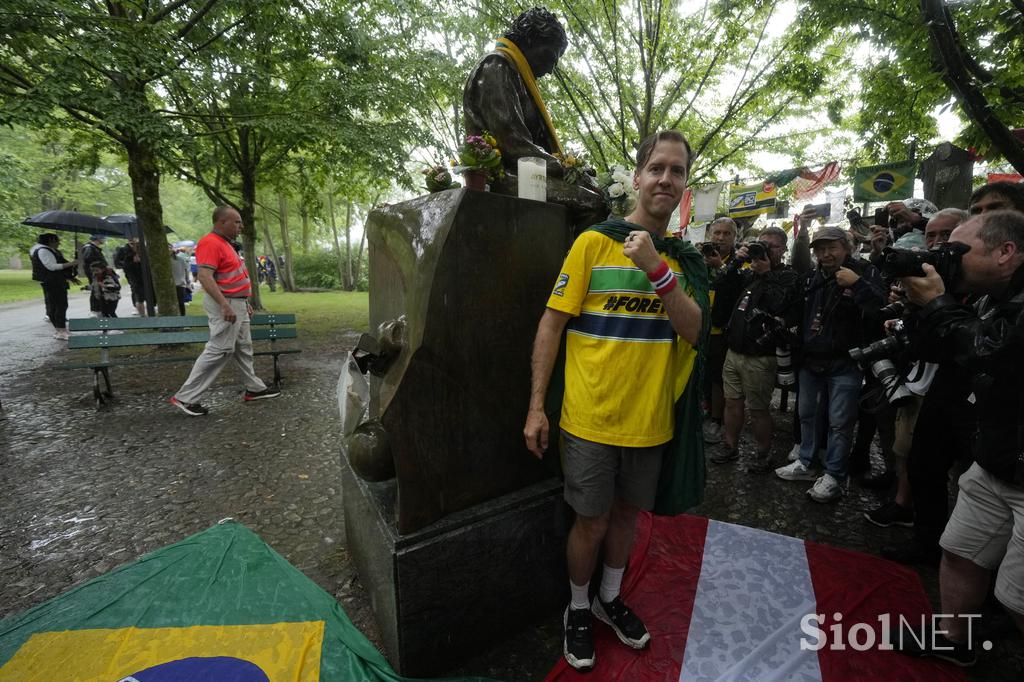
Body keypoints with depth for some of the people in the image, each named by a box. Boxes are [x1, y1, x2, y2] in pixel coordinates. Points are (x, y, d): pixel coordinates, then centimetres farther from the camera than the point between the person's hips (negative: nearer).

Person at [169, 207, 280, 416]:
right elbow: (204, 276, -25)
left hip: (237, 303, 11)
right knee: (218, 350, -8)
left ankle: (255, 388, 24)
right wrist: (225, 305, -30)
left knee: (243, 347, 15)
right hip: (225, 304, -10)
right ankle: (185, 397, 0)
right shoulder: (211, 243, -16)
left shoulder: (225, 243, 16)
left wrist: (245, 302, 22)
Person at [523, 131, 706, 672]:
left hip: (651, 420, 5)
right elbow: (552, 322, -10)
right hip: (591, 418, -4)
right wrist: (536, 406, -12)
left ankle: (610, 598, 47)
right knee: (591, 522, 11)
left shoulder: (686, 259, 6)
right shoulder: (594, 242, -8)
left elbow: (694, 329, -6)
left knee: (627, 514, 21)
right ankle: (578, 608, 39)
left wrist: (657, 269, -21)